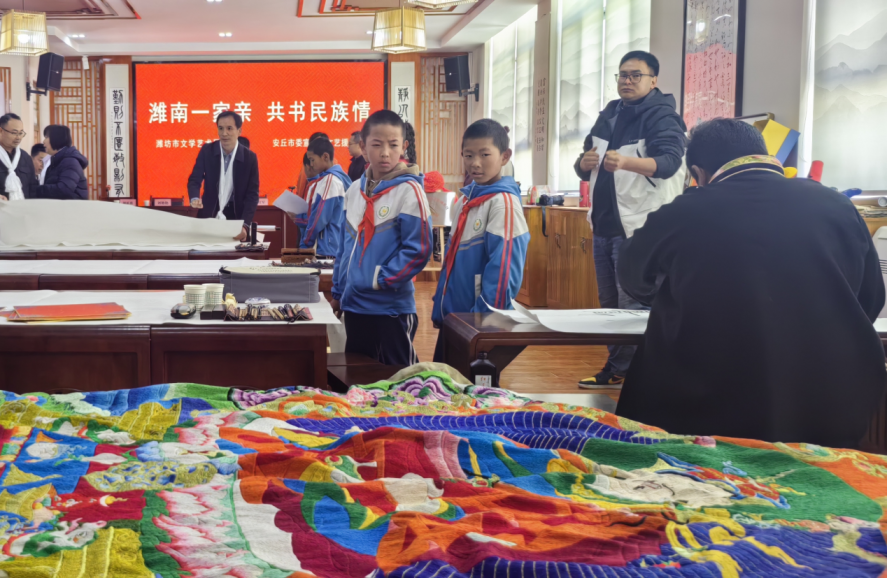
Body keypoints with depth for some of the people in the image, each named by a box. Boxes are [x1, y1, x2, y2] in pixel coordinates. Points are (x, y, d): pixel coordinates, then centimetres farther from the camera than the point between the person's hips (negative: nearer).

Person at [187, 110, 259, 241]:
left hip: (235, 217, -1)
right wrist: (195, 198, -31)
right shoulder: (207, 151, -5)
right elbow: (195, 179, -6)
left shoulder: (250, 157, -9)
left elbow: (252, 194, -10)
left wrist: (244, 225, -25)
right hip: (209, 215, 1)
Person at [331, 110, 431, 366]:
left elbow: (418, 250, -15)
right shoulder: (355, 190, 9)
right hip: (354, 306, 7)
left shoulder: (409, 190, -11)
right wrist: (338, 292, 15)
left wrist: (380, 279, -17)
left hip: (391, 308, -7)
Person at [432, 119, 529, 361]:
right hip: (452, 315, 8)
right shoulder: (464, 201, 11)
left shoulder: (504, 202, -14)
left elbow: (503, 270, -20)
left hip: (481, 321, -8)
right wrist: (439, 308, 16)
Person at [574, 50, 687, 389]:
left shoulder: (661, 116, -8)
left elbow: (669, 161, -26)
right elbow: (585, 170, 18)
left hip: (638, 224, -8)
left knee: (633, 306, -6)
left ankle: (626, 373, 2)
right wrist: (584, 163, -8)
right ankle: (615, 367, 24)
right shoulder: (608, 116, 15)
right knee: (609, 303, 14)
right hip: (604, 223, 8)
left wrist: (627, 162, -43)